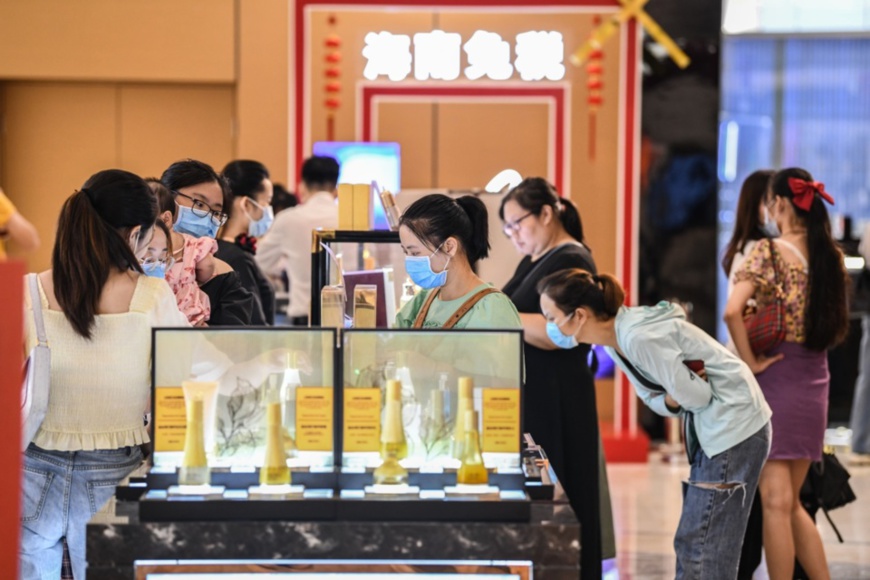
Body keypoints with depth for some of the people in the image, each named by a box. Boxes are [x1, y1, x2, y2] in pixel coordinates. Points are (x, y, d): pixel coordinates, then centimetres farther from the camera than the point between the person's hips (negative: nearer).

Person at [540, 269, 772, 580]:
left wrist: (678, 395, -1)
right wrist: (670, 400, -9)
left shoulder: (638, 338, -25)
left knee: (702, 546, -8)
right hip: (713, 427, 10)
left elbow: (696, 395, -21)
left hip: (735, 425, -10)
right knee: (690, 543, 12)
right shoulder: (614, 340, 5)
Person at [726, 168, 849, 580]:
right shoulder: (832, 256, 6)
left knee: (776, 503, -2)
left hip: (775, 379, -6)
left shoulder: (769, 252, -11)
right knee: (791, 504, 16)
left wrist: (750, 361, -14)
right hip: (816, 384, 6)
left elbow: (732, 311, -24)